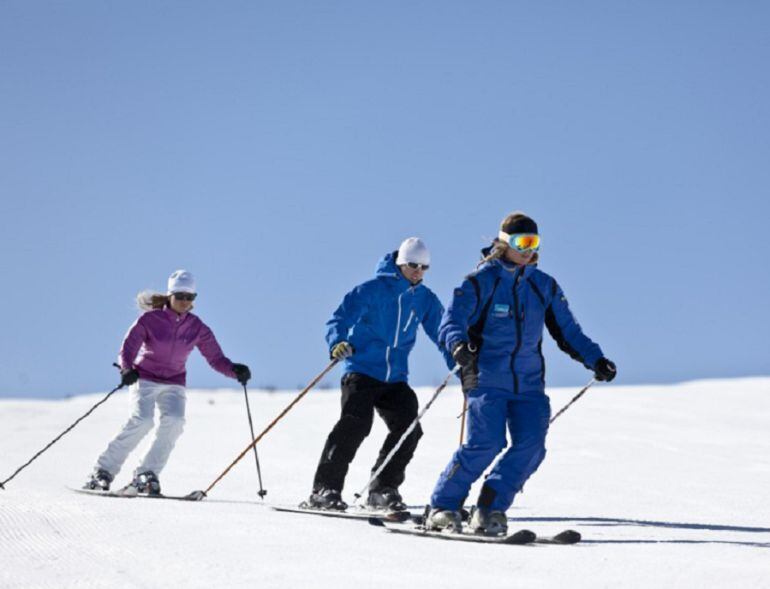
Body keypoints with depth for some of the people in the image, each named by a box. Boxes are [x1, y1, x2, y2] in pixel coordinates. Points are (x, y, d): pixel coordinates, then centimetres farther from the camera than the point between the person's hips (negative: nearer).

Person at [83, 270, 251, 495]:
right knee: (142, 421, -26)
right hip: (145, 379, -3)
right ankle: (103, 471, -15)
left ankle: (146, 474, -17)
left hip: (174, 384, 3)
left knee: (174, 421, -26)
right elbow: (127, 350, -14)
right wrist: (127, 370, -36)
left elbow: (216, 358, 0)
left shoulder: (197, 328, 1)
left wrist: (235, 371, -20)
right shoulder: (149, 320, -9)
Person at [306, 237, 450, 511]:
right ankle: (325, 488, -19)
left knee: (408, 428, -8)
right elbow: (339, 319, -12)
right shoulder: (374, 289, -7)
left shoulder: (426, 299, 9)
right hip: (361, 370, -5)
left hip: (395, 377, 5)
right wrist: (338, 343, -33)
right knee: (355, 423, -22)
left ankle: (383, 489, 8)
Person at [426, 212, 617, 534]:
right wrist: (459, 346, -32)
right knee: (486, 443, -19)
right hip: (487, 380, -5)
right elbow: (451, 321, -10)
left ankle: (490, 509, -1)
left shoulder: (545, 286, 13)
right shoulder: (481, 281, -1)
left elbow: (567, 332, 18)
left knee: (531, 445, -14)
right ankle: (442, 506, -5)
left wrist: (595, 360, 5)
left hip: (528, 383, 5)